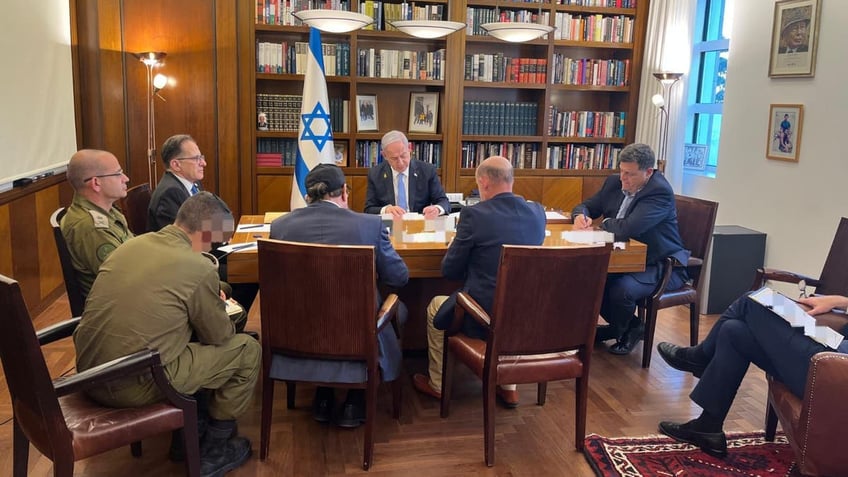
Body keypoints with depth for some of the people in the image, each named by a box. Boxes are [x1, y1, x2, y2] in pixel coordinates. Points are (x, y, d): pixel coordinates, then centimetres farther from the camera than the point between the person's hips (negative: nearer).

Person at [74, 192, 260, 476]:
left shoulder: (132, 244, 6)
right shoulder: (199, 268, -14)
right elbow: (219, 335, -1)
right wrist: (218, 308, 20)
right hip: (134, 385, -8)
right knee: (248, 350, 5)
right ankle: (214, 450, 19)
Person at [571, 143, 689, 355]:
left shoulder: (660, 191, -22)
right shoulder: (614, 182, 3)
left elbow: (627, 228, -34)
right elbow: (586, 206, 14)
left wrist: (605, 222, -13)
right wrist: (581, 216, -11)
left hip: (662, 266, -8)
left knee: (621, 289, -31)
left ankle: (624, 330, 5)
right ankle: (624, 325, 11)